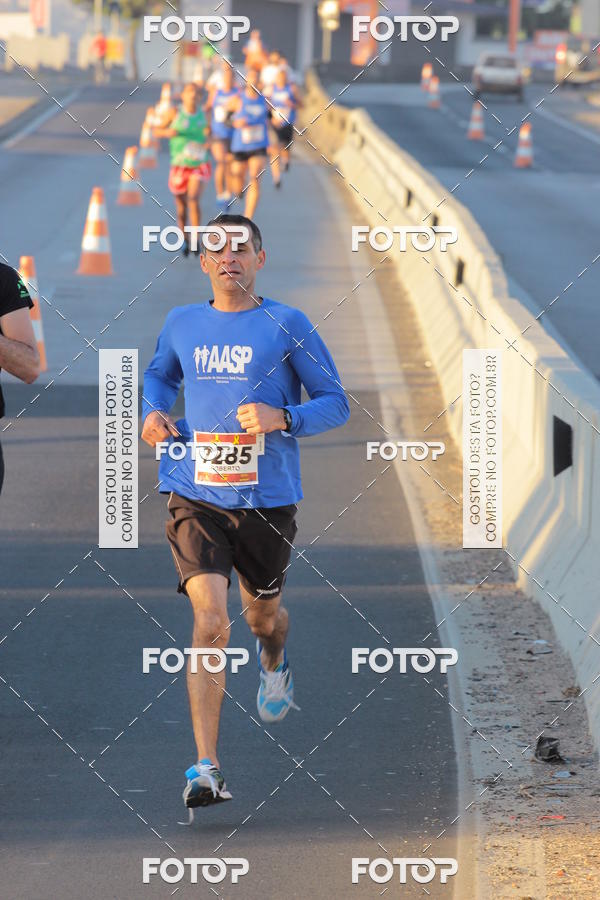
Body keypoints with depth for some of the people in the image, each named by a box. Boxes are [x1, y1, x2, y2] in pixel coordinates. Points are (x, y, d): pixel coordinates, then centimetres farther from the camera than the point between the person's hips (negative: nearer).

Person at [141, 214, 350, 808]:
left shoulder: (286, 325, -2)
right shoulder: (181, 324, 7)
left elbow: (336, 403, 0)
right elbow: (159, 375, 28)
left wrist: (283, 418, -19)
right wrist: (153, 413, 6)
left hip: (266, 497, 0)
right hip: (196, 496, 0)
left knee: (263, 615, 19)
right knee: (210, 621, -16)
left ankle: (274, 664, 60)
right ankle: (206, 769, -17)